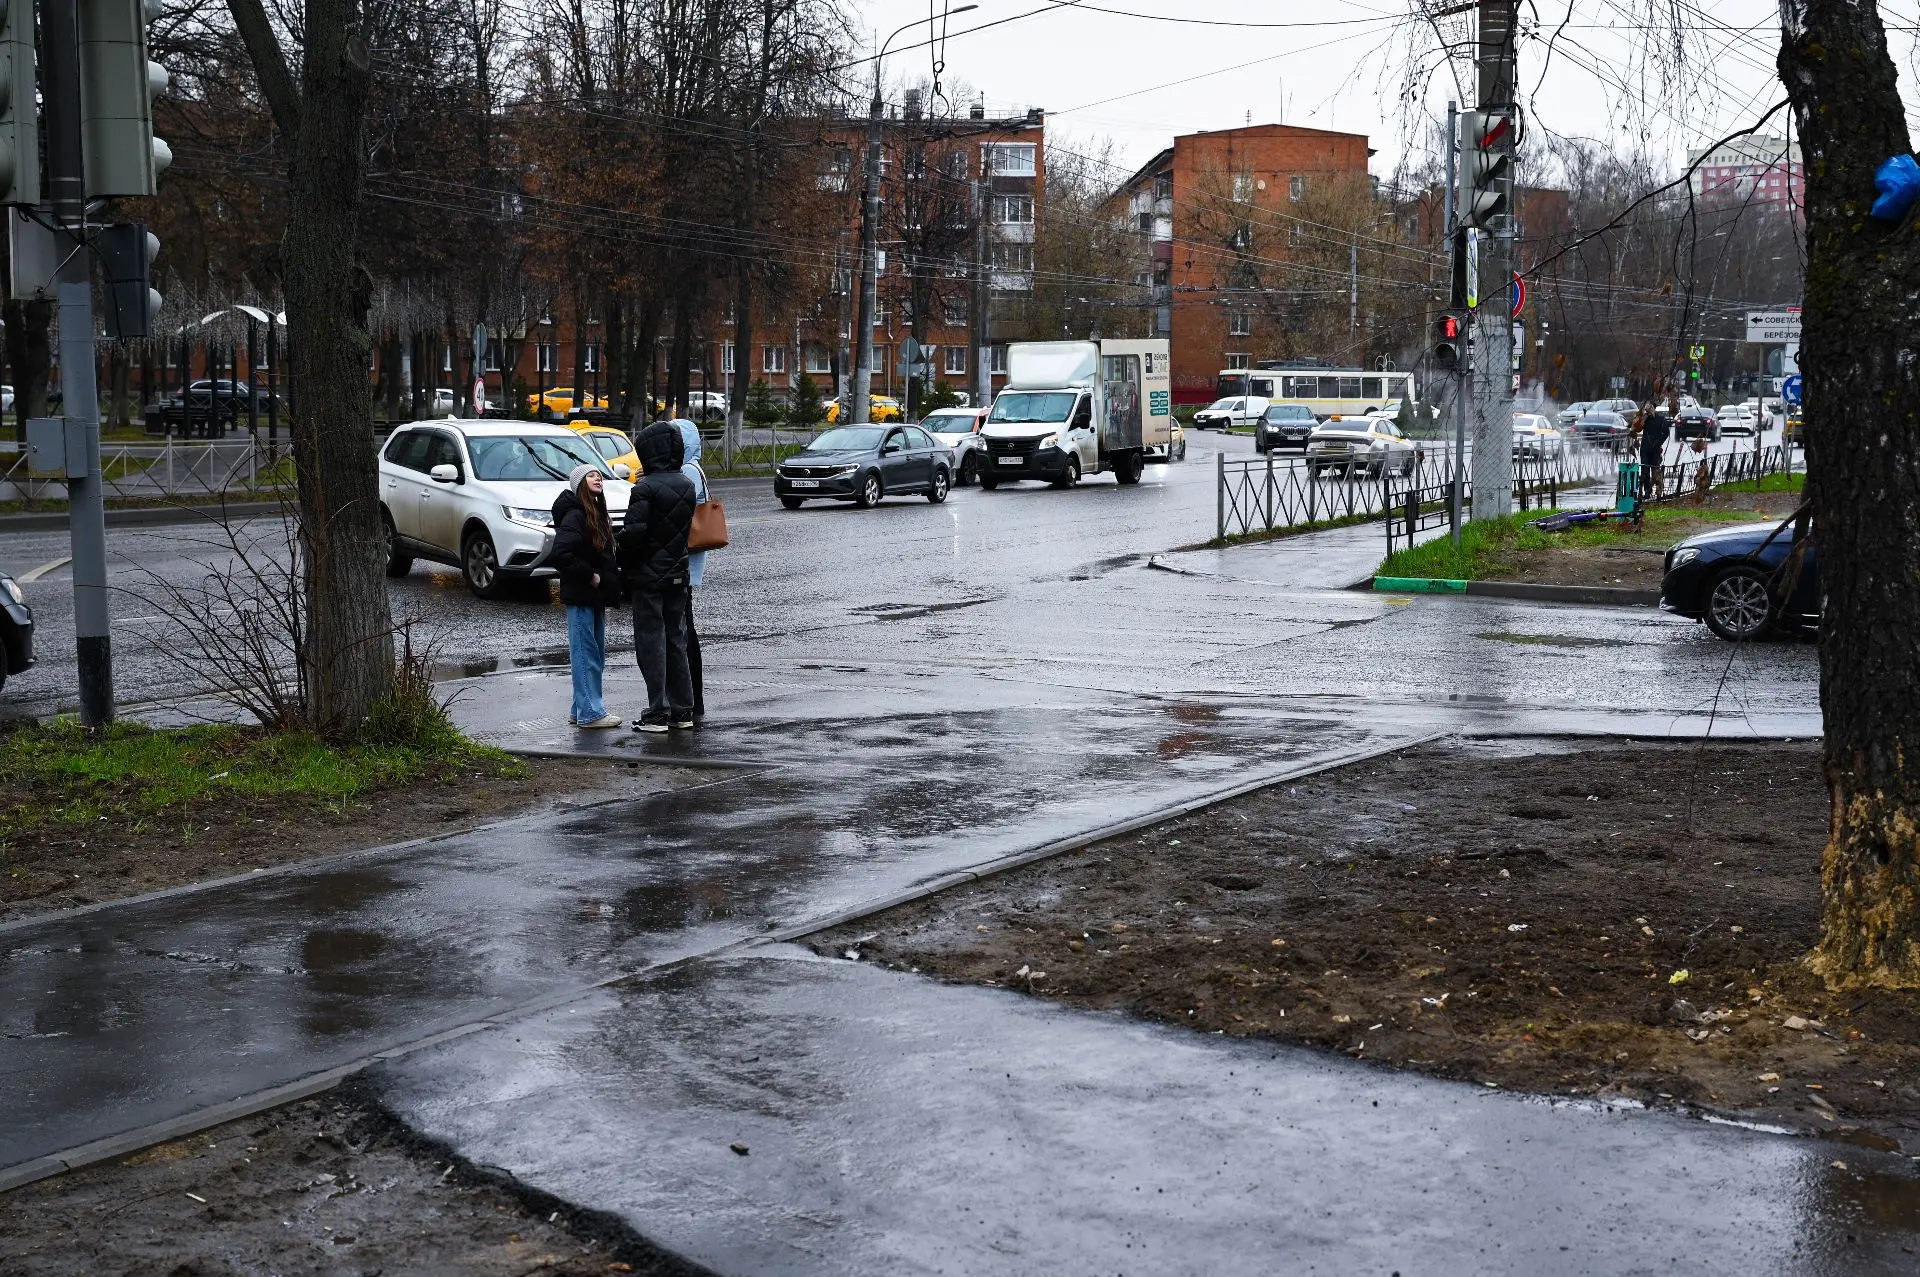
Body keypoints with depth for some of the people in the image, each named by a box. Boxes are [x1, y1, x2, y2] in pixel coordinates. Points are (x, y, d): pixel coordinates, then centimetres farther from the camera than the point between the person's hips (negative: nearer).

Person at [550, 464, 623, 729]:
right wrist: (589, 576, -19)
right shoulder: (574, 515, -14)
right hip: (580, 596, -10)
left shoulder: (597, 514, 16)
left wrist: (610, 576, 7)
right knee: (585, 654, -6)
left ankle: (581, 709, 21)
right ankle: (590, 713, -4)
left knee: (596, 654, 14)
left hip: (596, 596, 10)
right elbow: (561, 553, -24)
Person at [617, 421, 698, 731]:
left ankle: (657, 713, -1)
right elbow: (690, 528, 10)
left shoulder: (645, 488, -16)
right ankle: (682, 710, 17)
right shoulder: (687, 486, 6)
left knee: (651, 642, -1)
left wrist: (624, 565, -7)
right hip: (678, 574, 6)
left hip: (648, 577, -6)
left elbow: (634, 532, -20)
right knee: (676, 640, 13)